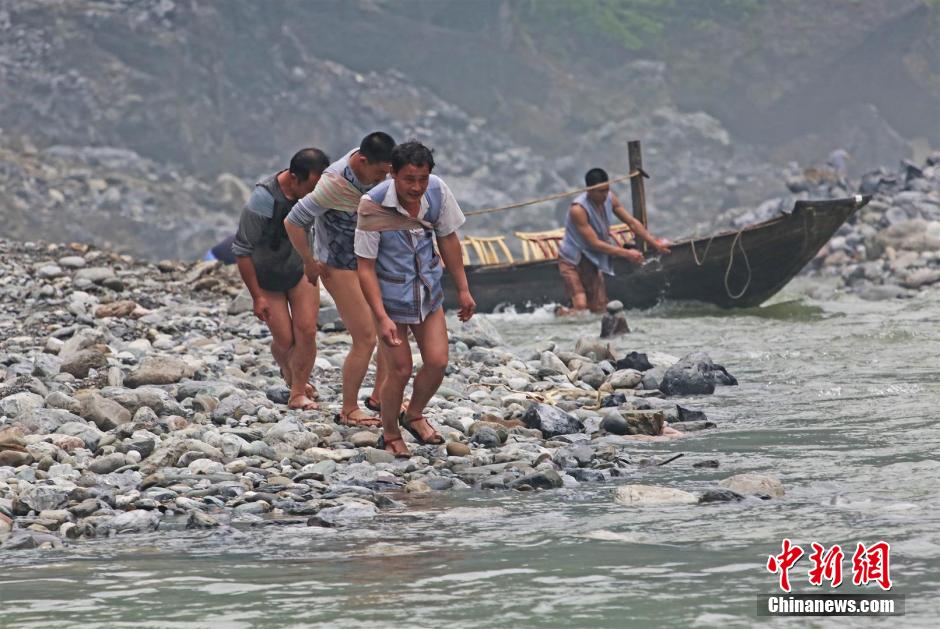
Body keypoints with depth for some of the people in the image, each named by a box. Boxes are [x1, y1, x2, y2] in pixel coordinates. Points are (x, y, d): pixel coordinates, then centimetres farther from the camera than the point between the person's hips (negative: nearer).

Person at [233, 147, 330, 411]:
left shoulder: (318, 191, -18)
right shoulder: (263, 199, -33)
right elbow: (242, 251, -23)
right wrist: (257, 297, -19)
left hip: (302, 269, 3)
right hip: (267, 277, -3)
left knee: (306, 331, -7)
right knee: (285, 340, 2)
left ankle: (298, 392, 8)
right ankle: (287, 370, 36)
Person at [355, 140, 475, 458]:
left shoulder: (437, 191, -13)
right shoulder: (373, 206, -26)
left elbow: (447, 239, 4)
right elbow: (366, 267, -21)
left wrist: (463, 289, 8)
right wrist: (382, 318, -26)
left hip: (428, 292, 4)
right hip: (390, 297, -4)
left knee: (437, 361, 1)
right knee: (400, 370, -3)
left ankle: (414, 415, 29)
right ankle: (390, 435, 21)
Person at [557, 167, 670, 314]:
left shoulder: (610, 199, -6)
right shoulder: (578, 209, -28)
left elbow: (632, 222, 4)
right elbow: (595, 244, -27)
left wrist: (654, 244, 0)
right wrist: (627, 254, -28)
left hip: (592, 261, 7)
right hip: (573, 261, -7)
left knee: (599, 310, 5)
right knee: (580, 309, -20)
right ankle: (560, 313, 11)